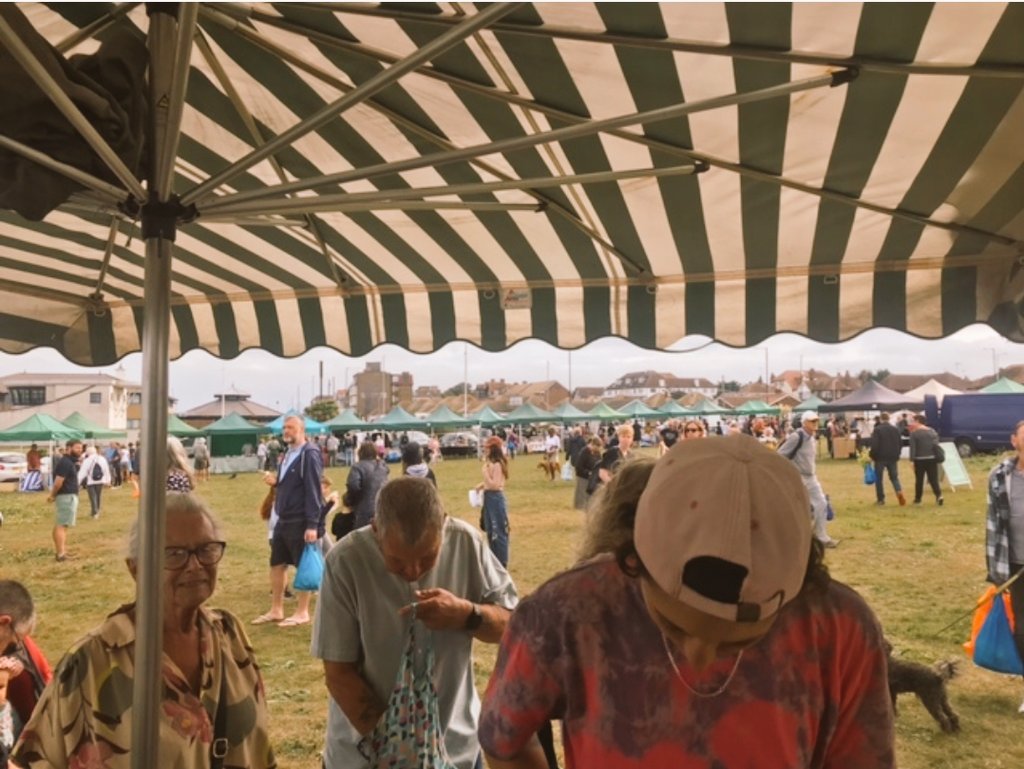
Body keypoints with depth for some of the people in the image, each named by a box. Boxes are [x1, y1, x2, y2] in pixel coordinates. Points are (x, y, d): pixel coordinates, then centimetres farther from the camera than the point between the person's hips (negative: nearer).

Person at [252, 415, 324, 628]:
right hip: (283, 520, 9)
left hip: (301, 522, -9)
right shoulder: (288, 454, 13)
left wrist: (313, 524, -22)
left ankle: (302, 613, 14)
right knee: (276, 565, 14)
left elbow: (313, 490, -19)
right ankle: (276, 610, 26)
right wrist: (275, 482, 0)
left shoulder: (309, 454, -14)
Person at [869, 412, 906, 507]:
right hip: (893, 457, 4)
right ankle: (899, 492, -13)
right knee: (894, 477, 13)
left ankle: (880, 499, 10)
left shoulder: (877, 429, -10)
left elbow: (874, 445, -17)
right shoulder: (895, 429, 7)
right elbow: (900, 444, 9)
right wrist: (897, 454, 20)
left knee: (878, 478, 8)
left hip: (880, 457, -4)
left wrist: (871, 454, -3)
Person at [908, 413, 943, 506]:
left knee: (919, 480, 7)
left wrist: (912, 459, -9)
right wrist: (937, 458, 10)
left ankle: (917, 499, 15)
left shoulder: (914, 433, -8)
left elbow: (912, 448, -11)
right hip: (931, 459, 3)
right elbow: (936, 445, 4)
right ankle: (939, 495, -14)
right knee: (933, 479, 5)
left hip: (919, 460, -3)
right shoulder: (932, 431, 6)